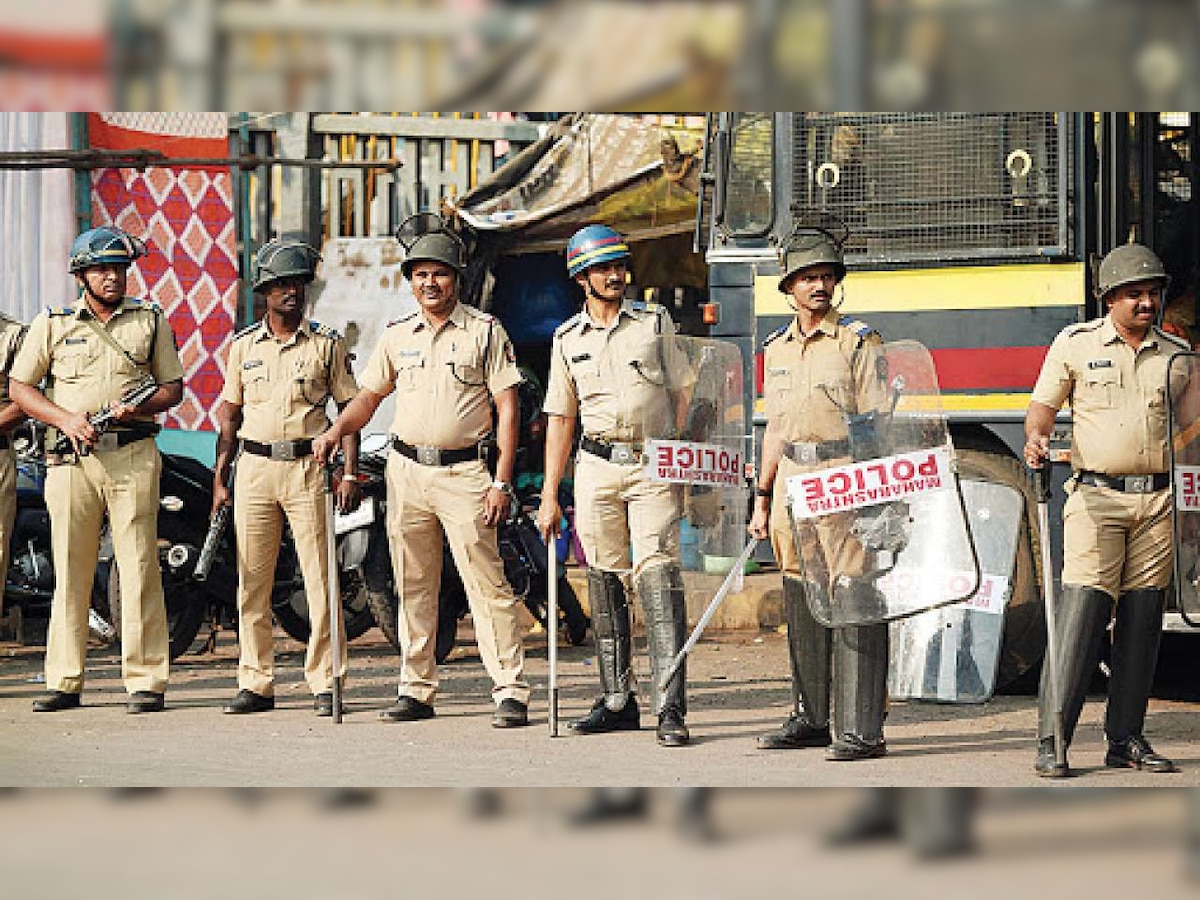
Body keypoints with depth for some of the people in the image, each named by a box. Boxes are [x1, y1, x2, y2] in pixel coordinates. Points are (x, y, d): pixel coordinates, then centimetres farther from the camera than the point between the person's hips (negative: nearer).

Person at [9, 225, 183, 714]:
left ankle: (145, 680, -3)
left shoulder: (151, 320, 12)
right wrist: (65, 418, -6)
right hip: (71, 457, 0)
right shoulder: (53, 323, 10)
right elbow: (19, 386, 10)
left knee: (139, 568, -5)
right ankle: (64, 681, 6)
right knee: (70, 569, 1)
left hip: (133, 456, 0)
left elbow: (173, 386, 15)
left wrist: (139, 407, -7)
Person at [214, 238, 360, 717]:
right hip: (254, 467, 2)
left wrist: (349, 473, -5)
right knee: (252, 582, 2)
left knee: (321, 580, -5)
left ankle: (326, 683, -1)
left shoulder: (326, 344, 5)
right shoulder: (244, 345, 11)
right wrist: (218, 480, 8)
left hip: (308, 466, -2)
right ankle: (256, 683, 8)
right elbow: (229, 414, 15)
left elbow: (350, 409, 5)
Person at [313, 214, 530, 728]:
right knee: (413, 589, 8)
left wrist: (502, 482, -9)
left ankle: (511, 692, -9)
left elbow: (507, 407, -2)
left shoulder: (484, 331, 0)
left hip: (463, 471, -5)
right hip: (406, 470, 5)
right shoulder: (397, 336, 13)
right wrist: (336, 431, -2)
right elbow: (369, 397, 20)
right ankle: (417, 690, 14)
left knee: (486, 584, -9)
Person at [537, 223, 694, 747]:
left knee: (659, 577, -13)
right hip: (597, 466, 3)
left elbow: (681, 396, 8)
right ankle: (618, 701, 16)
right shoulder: (568, 338, 11)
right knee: (604, 582, 5)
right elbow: (561, 419, 13)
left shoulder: (655, 321, 6)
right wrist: (550, 496, 8)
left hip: (655, 466, -3)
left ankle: (671, 709, -16)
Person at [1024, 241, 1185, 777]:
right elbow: (1044, 404, 5)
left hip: (1158, 499, 4)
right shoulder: (1076, 344, 6)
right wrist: (1036, 437, -16)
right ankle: (1051, 742, -12)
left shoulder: (1175, 354, 14)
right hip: (1097, 496, -4)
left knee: (1142, 618, 4)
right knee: (1082, 611, -13)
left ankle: (1126, 738, 11)